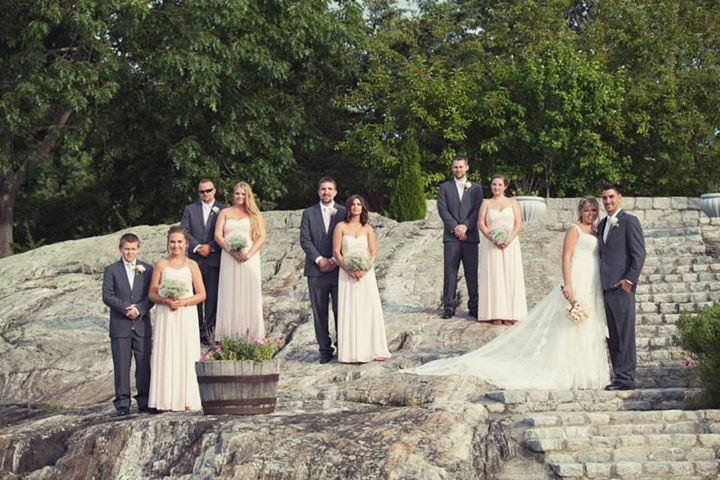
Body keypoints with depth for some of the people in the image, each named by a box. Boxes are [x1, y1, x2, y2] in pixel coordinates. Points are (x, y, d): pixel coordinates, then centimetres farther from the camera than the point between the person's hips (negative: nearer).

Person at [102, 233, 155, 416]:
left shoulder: (147, 269, 9)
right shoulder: (111, 270, 5)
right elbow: (107, 296, -3)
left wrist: (139, 309, -13)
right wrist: (125, 308, -14)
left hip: (142, 324, 1)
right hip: (120, 325, -1)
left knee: (144, 363, 2)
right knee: (121, 365, 0)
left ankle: (144, 401, 9)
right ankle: (122, 402, 3)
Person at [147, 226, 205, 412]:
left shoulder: (191, 265, 5)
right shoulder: (161, 265, 6)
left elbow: (201, 294, 3)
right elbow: (152, 293, 6)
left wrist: (183, 302, -12)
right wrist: (166, 301, -13)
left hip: (186, 316, 0)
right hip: (166, 316, 0)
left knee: (186, 355, -1)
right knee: (166, 355, -2)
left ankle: (186, 401, 3)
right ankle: (167, 402, 1)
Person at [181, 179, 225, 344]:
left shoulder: (222, 210, 4)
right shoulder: (190, 209, 12)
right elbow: (184, 231, 3)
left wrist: (210, 247, -12)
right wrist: (197, 247, -9)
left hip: (214, 258, -2)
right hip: (194, 259, 2)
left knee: (212, 296, -2)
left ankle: (208, 329, 3)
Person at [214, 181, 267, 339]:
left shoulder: (255, 214, 11)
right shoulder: (225, 213, 13)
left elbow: (262, 236, 3)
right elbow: (218, 235, 3)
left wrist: (249, 253, -12)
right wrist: (231, 251, -12)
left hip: (249, 259, 0)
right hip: (229, 259, 1)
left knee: (250, 294, -2)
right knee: (230, 295, -2)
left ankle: (251, 333, 0)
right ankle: (230, 334, -2)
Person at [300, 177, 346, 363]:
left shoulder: (343, 212, 7)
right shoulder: (309, 213, 9)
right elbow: (305, 240, 1)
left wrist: (335, 260, -9)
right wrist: (319, 259, -9)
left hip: (338, 269, -1)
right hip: (316, 270, 1)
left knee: (340, 311, -1)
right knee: (319, 312, 2)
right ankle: (325, 350, 7)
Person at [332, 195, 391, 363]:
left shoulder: (367, 229, 9)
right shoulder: (341, 227, 2)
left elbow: (373, 252, 4)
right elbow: (336, 252, -2)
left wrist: (364, 269, -12)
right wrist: (348, 269, -14)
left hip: (366, 273, 2)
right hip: (347, 274, -2)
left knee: (370, 310, -1)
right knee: (349, 311, -3)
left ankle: (373, 350, 4)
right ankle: (351, 353, -1)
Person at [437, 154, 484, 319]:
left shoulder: (476, 188, 13)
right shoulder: (445, 187, 10)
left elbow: (478, 210, 3)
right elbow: (442, 209, 0)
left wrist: (465, 226, -11)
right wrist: (454, 227, -11)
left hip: (470, 236, 1)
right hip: (451, 236, -1)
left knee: (472, 273, 1)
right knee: (450, 272, -3)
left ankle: (474, 306, 5)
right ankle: (449, 306, -1)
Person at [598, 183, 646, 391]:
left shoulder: (629, 221, -4)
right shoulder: (602, 224, 20)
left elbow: (639, 253, -9)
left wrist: (629, 279, -16)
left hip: (621, 286, -8)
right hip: (605, 286, 8)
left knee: (624, 334, -7)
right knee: (611, 336, 8)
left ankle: (625, 378, -5)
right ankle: (619, 376, 13)